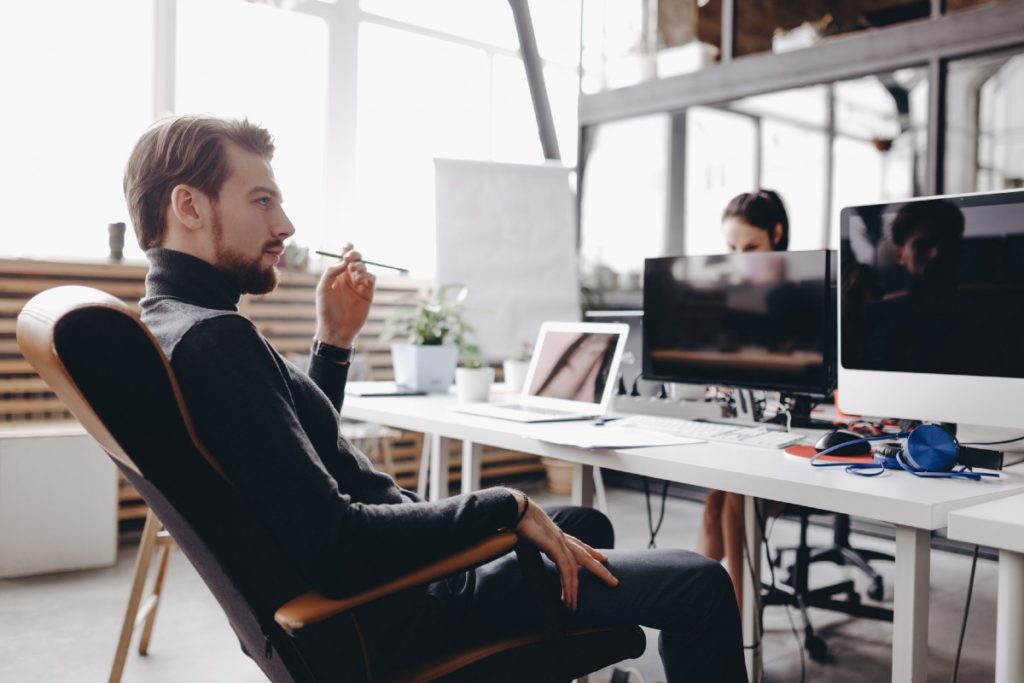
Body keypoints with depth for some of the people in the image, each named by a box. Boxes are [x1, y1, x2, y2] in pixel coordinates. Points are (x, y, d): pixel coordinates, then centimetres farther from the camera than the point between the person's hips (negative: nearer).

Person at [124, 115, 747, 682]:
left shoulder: (168, 325, 8)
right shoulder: (212, 338, -25)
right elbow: (332, 546, -31)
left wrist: (335, 339, 6)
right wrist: (506, 506, -21)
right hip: (387, 607, -10)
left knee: (587, 524, 28)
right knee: (698, 586, -7)